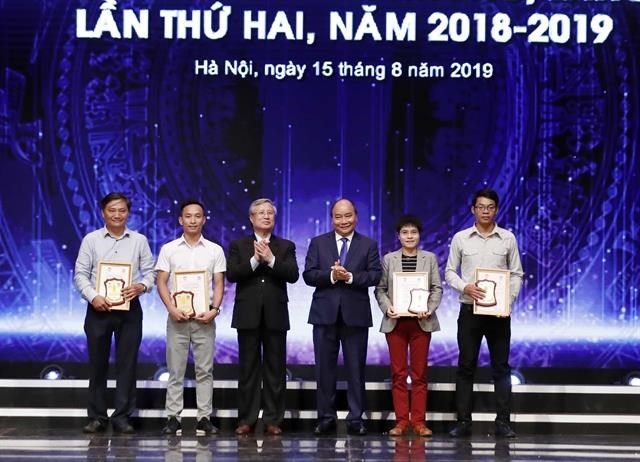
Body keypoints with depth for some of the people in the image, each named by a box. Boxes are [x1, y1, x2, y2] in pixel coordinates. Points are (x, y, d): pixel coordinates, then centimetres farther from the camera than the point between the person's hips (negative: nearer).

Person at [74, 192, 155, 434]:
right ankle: (96, 417, 12)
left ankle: (122, 416, 9)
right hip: (99, 308, 0)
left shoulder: (139, 240, 5)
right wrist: (93, 296, -15)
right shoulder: (91, 240, 2)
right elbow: (80, 274, 0)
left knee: (127, 363, 2)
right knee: (97, 363, 4)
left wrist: (142, 286, -16)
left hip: (130, 308, 1)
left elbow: (150, 272, 6)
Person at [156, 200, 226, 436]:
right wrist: (172, 309, -12)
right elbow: (161, 283, 2)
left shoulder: (215, 250, 7)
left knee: (205, 370, 1)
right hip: (177, 317, 0)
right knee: (175, 370, 1)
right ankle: (173, 418, 4)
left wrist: (214, 309, -11)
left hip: (204, 317, 0)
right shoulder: (169, 249, 6)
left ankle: (204, 418, 5)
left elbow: (219, 284, 5)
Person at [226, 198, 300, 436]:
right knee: (248, 369, 3)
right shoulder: (238, 245, 9)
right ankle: (246, 420, 8)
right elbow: (231, 274, -6)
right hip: (248, 315, 0)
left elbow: (293, 275, -5)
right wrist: (255, 260, -16)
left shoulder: (286, 246, 10)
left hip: (275, 315, 1)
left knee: (275, 369, 2)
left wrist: (271, 260, -15)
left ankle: (273, 420, 7)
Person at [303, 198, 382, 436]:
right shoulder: (318, 243, 8)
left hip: (356, 315, -1)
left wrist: (350, 277, -19)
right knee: (324, 369, 4)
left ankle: (355, 419, 8)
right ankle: (326, 418, 12)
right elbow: (308, 275, -1)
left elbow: (375, 275, -5)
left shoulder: (369, 245, 7)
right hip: (325, 314, 1)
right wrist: (331, 275, -17)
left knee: (356, 369, 3)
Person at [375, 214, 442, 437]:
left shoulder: (430, 258, 7)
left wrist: (430, 308, -13)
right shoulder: (389, 259, 7)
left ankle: (418, 421, 7)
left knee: (419, 373, 2)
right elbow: (380, 289, 4)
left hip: (421, 322, 0)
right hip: (395, 322, 0)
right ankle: (401, 420, 6)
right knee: (398, 373, 2)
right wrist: (387, 307, -13)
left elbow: (437, 288, 3)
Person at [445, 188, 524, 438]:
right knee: (465, 366, 2)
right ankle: (463, 422, 7)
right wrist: (465, 287, -13)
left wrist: (510, 299, -9)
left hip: (499, 312, 0)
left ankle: (503, 422, 6)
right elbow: (450, 271, 5)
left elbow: (516, 274, 6)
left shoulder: (508, 238, 4)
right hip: (469, 310, 0)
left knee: (501, 367, 2)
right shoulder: (461, 238, 3)